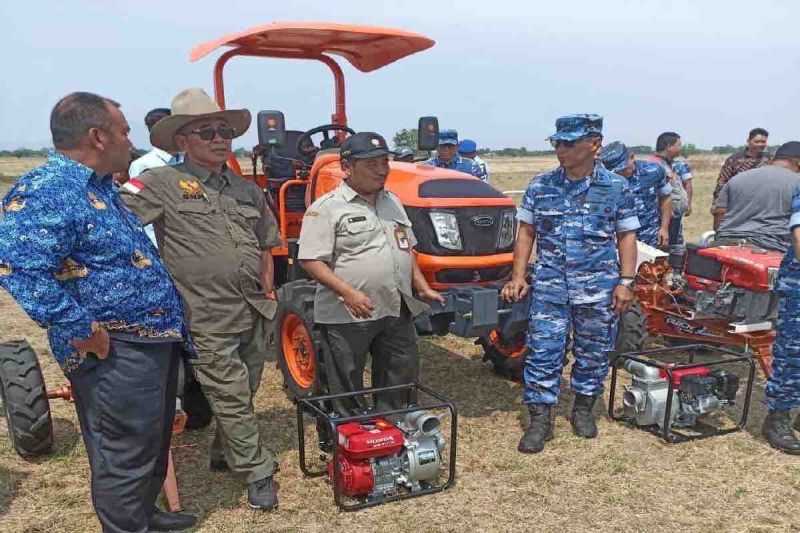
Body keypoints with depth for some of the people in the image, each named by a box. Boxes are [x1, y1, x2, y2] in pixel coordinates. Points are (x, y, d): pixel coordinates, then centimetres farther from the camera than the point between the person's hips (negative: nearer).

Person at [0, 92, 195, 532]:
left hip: (152, 339, 10)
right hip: (115, 351, -10)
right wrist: (81, 330, -28)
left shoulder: (97, 186, 13)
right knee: (126, 454, 3)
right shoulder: (48, 190, -20)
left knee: (153, 441, 24)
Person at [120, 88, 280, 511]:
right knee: (230, 397, 3)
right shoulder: (162, 183, -9)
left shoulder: (247, 190, 11)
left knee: (242, 393, 20)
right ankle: (257, 472, 19)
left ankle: (225, 452, 42)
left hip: (255, 312, 6)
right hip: (209, 319, -6)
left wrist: (267, 291, 13)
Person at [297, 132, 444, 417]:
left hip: (398, 310, 6)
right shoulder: (326, 208, -9)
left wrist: (422, 287, 10)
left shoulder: (393, 203, 13)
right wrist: (348, 292, -25)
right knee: (347, 387, 7)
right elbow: (311, 260, -15)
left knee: (401, 378, 15)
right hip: (348, 315, -6)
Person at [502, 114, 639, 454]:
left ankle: (583, 409, 32)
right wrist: (518, 276, 0)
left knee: (593, 353, 12)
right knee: (543, 352, -1)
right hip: (549, 286, 1)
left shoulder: (616, 187, -1)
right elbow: (526, 232, 6)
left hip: (598, 287, 0)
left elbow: (626, 236, 3)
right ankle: (540, 419, 10)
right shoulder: (540, 185, 2)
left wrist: (625, 281, -4)